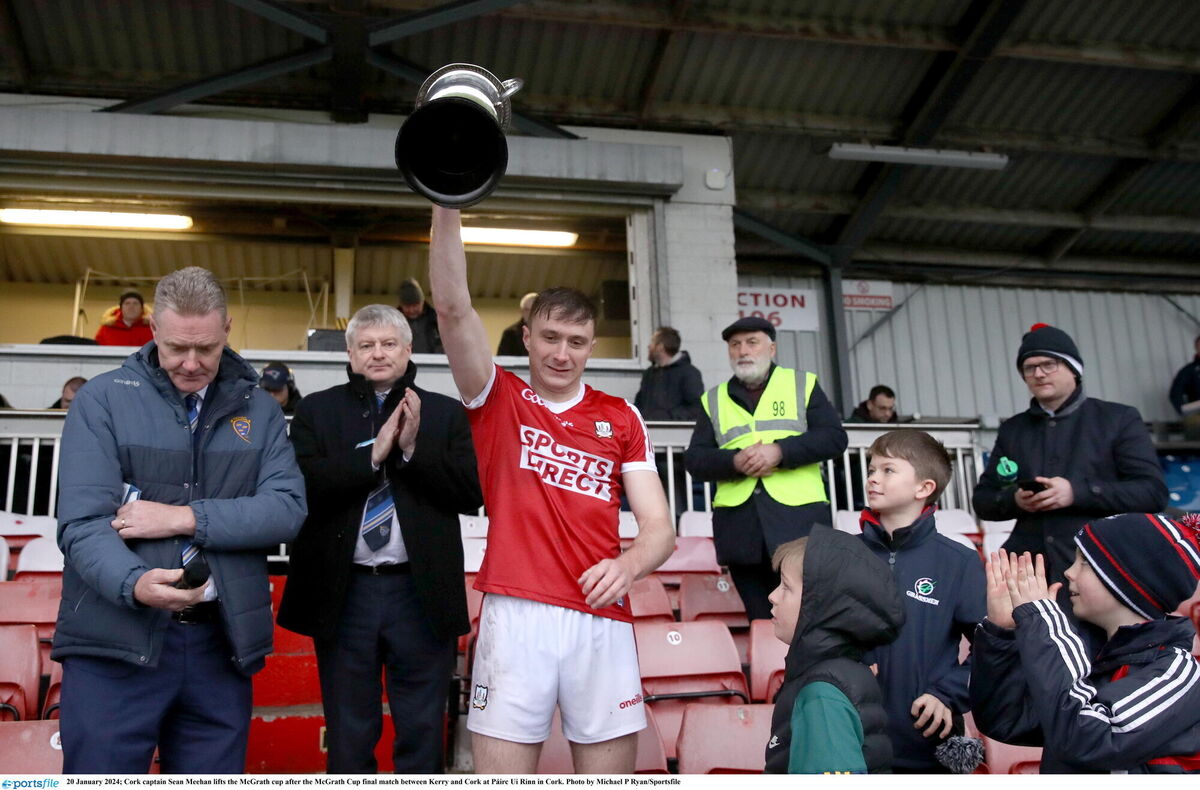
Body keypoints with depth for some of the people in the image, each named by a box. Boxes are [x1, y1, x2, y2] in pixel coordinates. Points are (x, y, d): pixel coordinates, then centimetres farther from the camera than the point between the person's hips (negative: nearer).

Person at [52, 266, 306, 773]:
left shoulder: (258, 410, 9)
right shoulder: (102, 399, 0)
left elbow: (287, 508, -3)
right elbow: (83, 523, -10)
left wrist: (184, 518, -14)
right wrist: (135, 584, -29)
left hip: (221, 644, 3)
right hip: (116, 642, -2)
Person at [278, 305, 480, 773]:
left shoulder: (445, 414, 6)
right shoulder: (317, 410, 6)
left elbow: (471, 495, -3)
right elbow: (303, 485, -8)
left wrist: (413, 449, -14)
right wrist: (372, 453, -15)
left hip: (422, 593, 0)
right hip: (344, 593, 0)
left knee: (422, 735, 9)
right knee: (349, 739, 12)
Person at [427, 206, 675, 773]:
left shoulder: (620, 418, 13)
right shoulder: (497, 400, 9)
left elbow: (658, 526, 6)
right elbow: (453, 308, -6)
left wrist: (627, 565, -16)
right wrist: (447, 207, -16)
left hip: (602, 621, 2)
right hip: (515, 616, -2)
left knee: (609, 770, 7)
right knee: (502, 774, 0)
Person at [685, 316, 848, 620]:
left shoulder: (803, 384, 12)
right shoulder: (714, 399, 17)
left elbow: (835, 438, 1)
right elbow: (694, 459, 9)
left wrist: (780, 451, -13)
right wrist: (735, 462, -11)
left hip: (799, 518, -2)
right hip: (738, 525, 2)